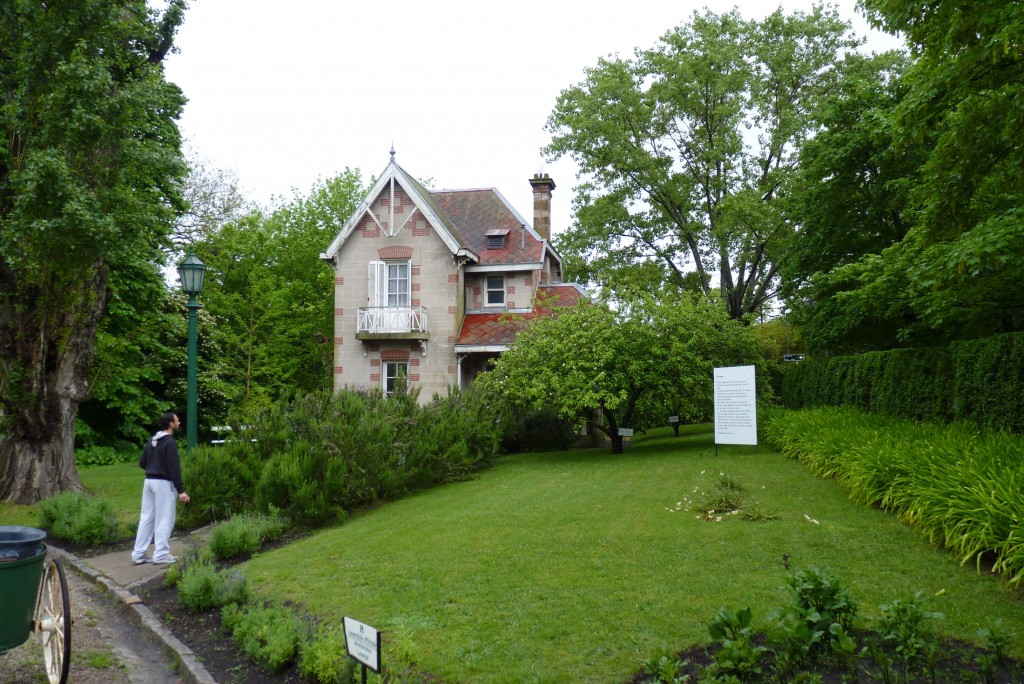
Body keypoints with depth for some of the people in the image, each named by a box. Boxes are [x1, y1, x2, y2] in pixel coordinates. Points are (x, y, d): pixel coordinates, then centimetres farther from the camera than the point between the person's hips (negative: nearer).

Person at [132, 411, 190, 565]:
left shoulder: (152, 440, 11)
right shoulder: (170, 443, -16)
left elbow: (142, 463, 13)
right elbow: (174, 469, -19)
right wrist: (181, 490, -18)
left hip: (149, 481, 8)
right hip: (164, 483, -8)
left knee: (146, 517, 11)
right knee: (164, 519, -1)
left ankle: (138, 554, 14)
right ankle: (161, 555, 2)